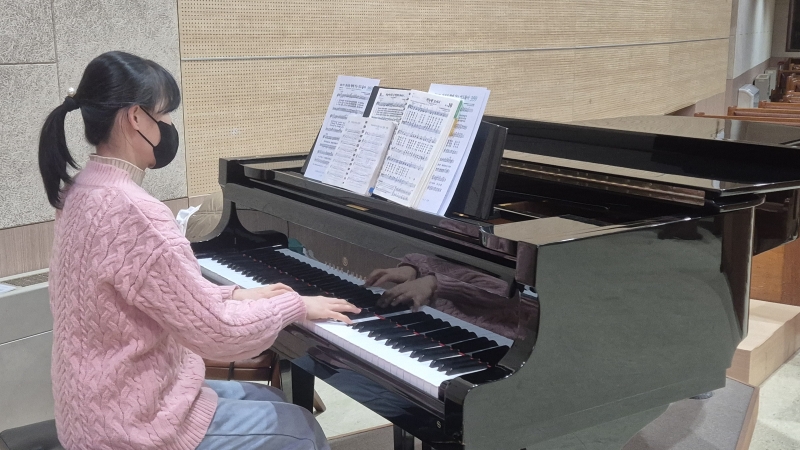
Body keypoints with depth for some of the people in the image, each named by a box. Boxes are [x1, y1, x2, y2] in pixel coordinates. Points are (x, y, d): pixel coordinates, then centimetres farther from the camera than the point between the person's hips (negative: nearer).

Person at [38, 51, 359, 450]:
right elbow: (218, 333, -23)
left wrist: (237, 295, 9)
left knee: (268, 400, 24)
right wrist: (296, 305, -8)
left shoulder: (87, 192, 3)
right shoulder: (133, 213, -28)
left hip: (104, 402, 9)